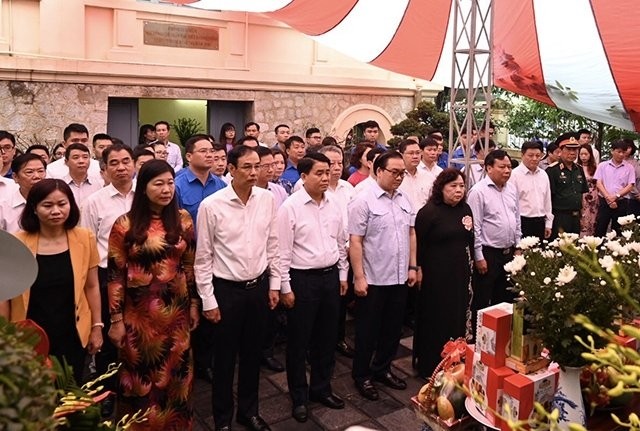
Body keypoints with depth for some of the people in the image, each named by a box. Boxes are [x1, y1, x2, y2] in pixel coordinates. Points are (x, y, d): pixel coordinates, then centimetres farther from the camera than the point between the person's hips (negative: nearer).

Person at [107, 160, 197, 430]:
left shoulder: (183, 219, 0)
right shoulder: (125, 224, -8)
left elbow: (190, 265, 6)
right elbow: (115, 273, -7)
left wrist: (194, 304, 7)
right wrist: (116, 319, -7)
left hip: (175, 308, 3)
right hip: (140, 311, -2)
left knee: (175, 372, 15)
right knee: (142, 374, 12)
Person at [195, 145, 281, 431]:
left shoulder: (267, 200, -4)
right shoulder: (211, 205, -14)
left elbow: (273, 246, 6)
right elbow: (203, 257, -9)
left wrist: (274, 284, 6)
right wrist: (208, 299, -7)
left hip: (259, 286, 3)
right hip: (226, 289, -3)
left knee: (252, 353, 18)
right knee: (225, 357, 12)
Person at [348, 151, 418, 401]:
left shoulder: (403, 199, 7)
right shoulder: (363, 201, -13)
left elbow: (411, 233, 13)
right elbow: (355, 241, -14)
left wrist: (412, 267, 10)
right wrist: (359, 277, -16)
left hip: (399, 278, 6)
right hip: (373, 279, -6)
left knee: (393, 328, 17)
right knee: (368, 331, 9)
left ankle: (382, 369, 36)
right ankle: (362, 376, 26)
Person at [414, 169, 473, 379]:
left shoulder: (465, 209, 7)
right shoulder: (429, 212, -11)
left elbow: (470, 239, 15)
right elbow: (418, 244, -9)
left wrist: (469, 266, 14)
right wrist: (418, 270, -8)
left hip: (461, 274, 6)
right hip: (436, 275, -6)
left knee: (459, 318, 14)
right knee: (435, 321, 4)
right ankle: (430, 367, 20)